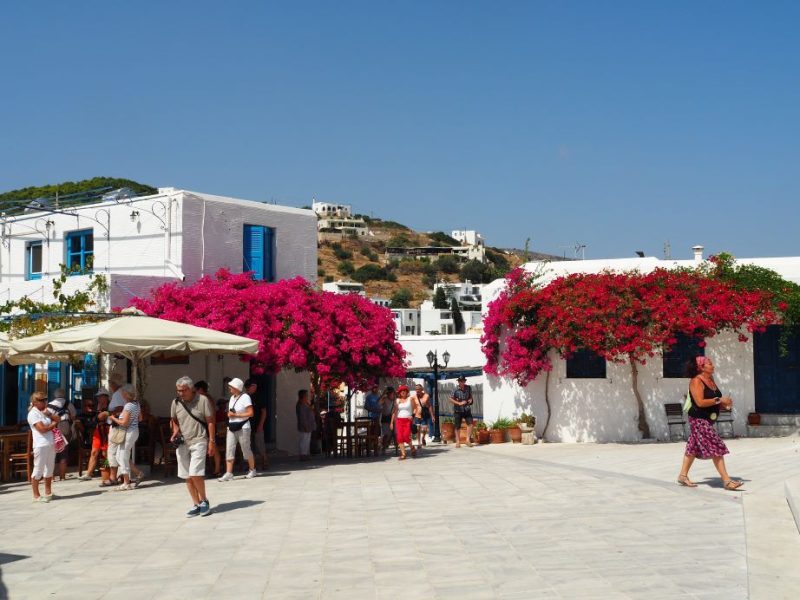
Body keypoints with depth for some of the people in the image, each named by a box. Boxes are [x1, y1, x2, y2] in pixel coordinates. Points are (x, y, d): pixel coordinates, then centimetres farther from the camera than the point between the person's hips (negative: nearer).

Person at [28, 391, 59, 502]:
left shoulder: (45, 411, 17)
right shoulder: (33, 413, -9)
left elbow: (57, 419, 11)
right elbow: (42, 429, -16)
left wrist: (49, 414, -5)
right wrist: (53, 424, -1)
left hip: (51, 444, 8)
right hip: (41, 445, -8)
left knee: (49, 469, 14)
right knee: (38, 471, -3)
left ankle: (48, 493, 24)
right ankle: (36, 496, 2)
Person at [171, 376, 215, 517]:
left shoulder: (202, 400, -5)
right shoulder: (176, 402, 6)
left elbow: (210, 422, -3)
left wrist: (211, 441, -7)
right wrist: (175, 433, -1)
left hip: (198, 441, -5)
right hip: (182, 443, 5)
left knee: (195, 473, -16)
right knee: (187, 477, 6)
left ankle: (204, 501, 4)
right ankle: (196, 505, 17)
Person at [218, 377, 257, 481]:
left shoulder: (245, 397, -10)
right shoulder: (232, 397, 13)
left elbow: (250, 413, -16)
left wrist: (236, 415, -18)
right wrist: (229, 414, 1)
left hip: (242, 428, -7)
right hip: (231, 428, 7)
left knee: (246, 450, 4)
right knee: (229, 450, -3)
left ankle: (252, 470, 21)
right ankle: (228, 473, -5)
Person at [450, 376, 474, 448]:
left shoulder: (468, 388, 3)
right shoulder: (455, 390, -8)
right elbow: (451, 399, -6)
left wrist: (470, 400, -4)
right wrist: (459, 403, -15)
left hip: (467, 410, 2)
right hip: (458, 410, -2)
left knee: (470, 423, -11)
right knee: (457, 427, 3)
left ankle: (468, 440, 0)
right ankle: (458, 442, 13)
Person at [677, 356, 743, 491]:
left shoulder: (711, 380, 11)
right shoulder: (696, 381, -16)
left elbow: (713, 400, 18)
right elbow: (700, 402, -25)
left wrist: (725, 404, 0)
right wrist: (719, 400, -21)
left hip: (707, 419, 10)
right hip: (699, 419, -10)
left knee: (694, 447, 15)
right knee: (716, 448, -11)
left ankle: (683, 475, 24)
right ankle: (726, 481, -9)